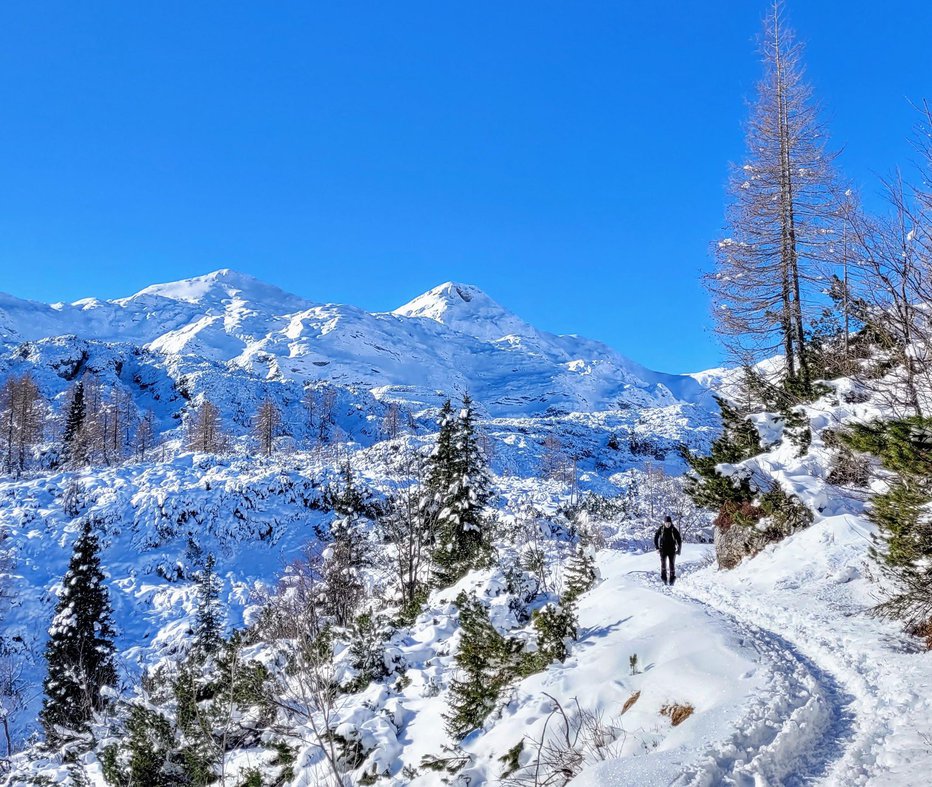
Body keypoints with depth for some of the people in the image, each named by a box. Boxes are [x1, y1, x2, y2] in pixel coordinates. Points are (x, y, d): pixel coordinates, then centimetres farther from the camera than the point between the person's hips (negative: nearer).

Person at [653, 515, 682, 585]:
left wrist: (679, 550, -6)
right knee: (663, 563, -9)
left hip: (672, 549, -1)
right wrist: (657, 547, 1)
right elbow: (656, 538, 7)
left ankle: (672, 580, 8)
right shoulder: (661, 528, -4)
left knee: (672, 564, 0)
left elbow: (679, 540, 0)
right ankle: (664, 578, 0)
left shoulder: (674, 529, -7)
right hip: (663, 549, 1)